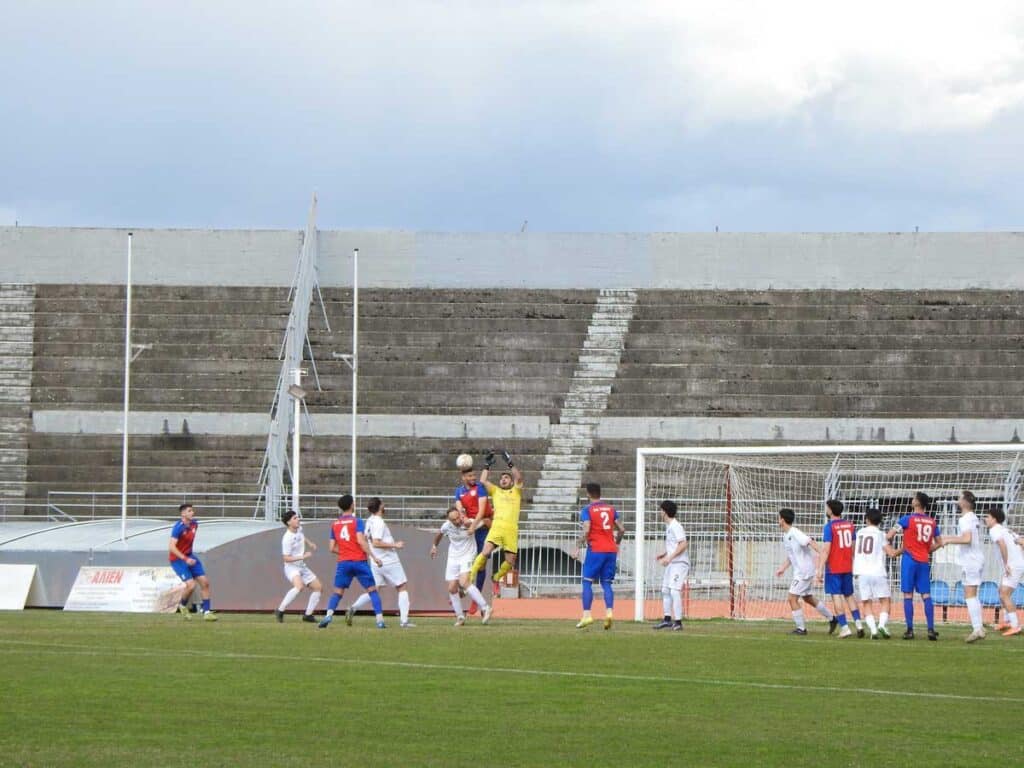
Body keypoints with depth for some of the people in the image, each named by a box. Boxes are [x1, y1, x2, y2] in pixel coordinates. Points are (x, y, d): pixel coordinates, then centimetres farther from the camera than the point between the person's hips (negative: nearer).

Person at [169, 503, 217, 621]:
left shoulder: (194, 524, 1)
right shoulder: (179, 527, -22)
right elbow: (171, 547, -28)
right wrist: (185, 559, -32)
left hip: (189, 557, 8)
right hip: (177, 559, -8)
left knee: (205, 582, 0)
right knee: (191, 585, -18)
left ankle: (206, 612, 7)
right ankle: (183, 605, 12)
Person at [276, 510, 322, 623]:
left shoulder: (299, 529, 2)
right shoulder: (287, 538, -23)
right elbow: (286, 558, -23)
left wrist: (310, 544, 15)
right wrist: (303, 556, -25)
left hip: (302, 567, 9)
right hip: (291, 567, -9)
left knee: (318, 587, 8)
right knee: (299, 586, -35)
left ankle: (308, 615, 15)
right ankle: (280, 611, -25)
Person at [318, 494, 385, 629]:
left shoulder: (335, 525, 9)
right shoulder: (357, 521, -4)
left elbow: (332, 548, 9)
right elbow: (361, 541, -16)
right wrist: (373, 556, -14)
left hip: (343, 562, 3)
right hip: (359, 561, -3)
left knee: (337, 593, 8)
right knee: (372, 590, 5)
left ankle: (328, 615, -14)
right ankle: (380, 620, -3)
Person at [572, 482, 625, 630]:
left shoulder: (587, 510, -4)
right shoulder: (611, 509, 11)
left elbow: (586, 531, -16)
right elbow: (621, 529, 9)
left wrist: (578, 549, -12)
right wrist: (616, 543, 26)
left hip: (595, 550, -5)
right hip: (611, 550, 5)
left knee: (587, 582, 1)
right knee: (606, 583, 7)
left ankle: (587, 615, -7)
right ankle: (609, 612, -11)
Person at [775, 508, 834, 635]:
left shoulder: (795, 533, -18)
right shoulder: (785, 535, 12)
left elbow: (811, 542, -29)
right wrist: (782, 568, 20)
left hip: (805, 571, -10)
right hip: (798, 571, 10)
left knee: (792, 598, -10)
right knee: (808, 598, 20)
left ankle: (801, 628, -5)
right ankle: (831, 618, 31)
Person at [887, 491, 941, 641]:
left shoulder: (907, 519, -7)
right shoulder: (932, 522, 6)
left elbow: (889, 536, -9)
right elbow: (938, 543, 13)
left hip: (909, 560, -4)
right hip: (924, 561, 4)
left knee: (908, 595, 0)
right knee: (926, 595, 5)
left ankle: (910, 630, -4)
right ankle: (931, 629, -3)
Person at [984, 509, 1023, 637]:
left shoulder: (994, 530, -9)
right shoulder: (1004, 530, 19)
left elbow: (1002, 544, -27)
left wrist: (1006, 564, -25)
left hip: (1013, 567, -10)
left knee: (1005, 595, -13)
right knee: (1002, 592, 23)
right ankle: (1007, 621, 34)